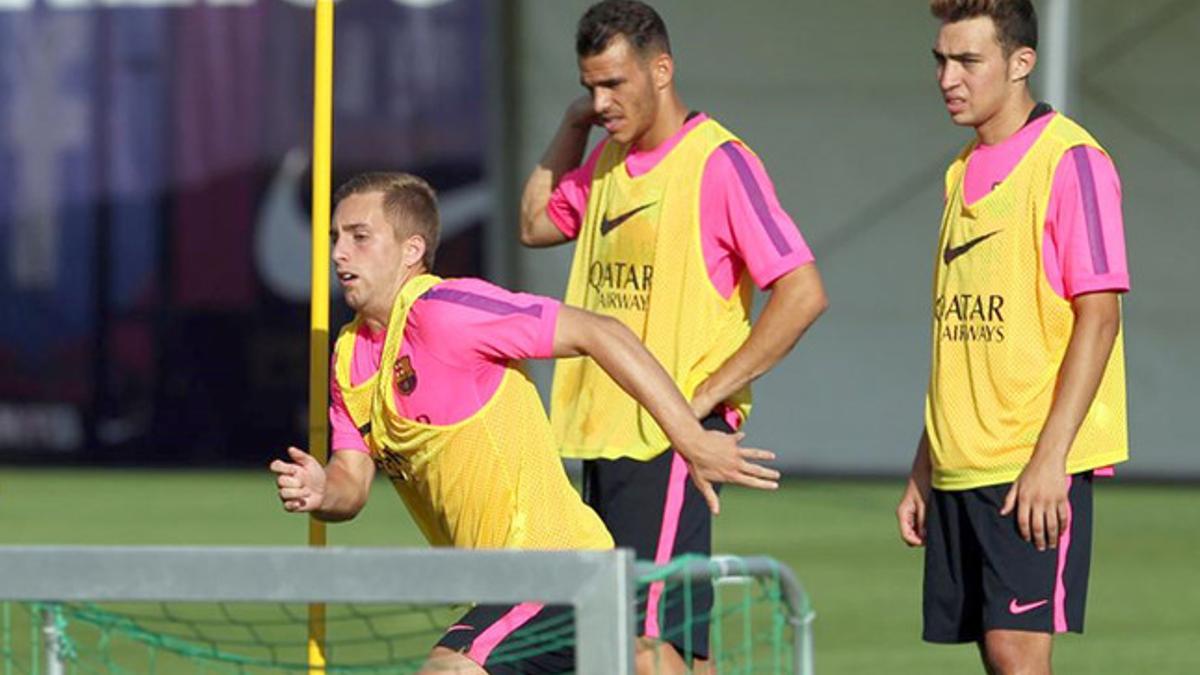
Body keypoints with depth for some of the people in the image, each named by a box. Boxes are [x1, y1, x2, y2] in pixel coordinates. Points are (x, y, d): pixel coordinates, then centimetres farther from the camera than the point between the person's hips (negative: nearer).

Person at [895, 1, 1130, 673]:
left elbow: (1099, 316, -13)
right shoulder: (966, 173, 16)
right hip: (961, 468, 8)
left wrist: (1048, 459, -19)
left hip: (1035, 470, -8)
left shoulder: (1071, 161, -8)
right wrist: (923, 471, 18)